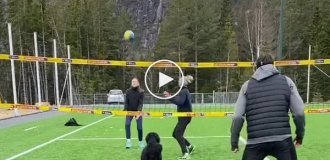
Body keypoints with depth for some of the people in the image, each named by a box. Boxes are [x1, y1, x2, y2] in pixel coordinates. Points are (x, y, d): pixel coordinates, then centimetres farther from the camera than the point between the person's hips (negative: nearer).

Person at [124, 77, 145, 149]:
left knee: (139, 127, 0)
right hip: (129, 111, 1)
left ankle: (140, 141, 21)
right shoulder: (128, 91, -3)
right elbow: (126, 102, -4)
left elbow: (141, 103, -16)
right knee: (127, 124, -19)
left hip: (137, 111, -1)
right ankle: (128, 141, -11)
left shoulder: (141, 92, -9)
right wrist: (125, 110, -18)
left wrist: (139, 111, -29)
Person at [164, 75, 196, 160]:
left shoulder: (183, 91, -15)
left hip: (185, 116, -10)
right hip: (184, 116, 10)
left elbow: (180, 102, -29)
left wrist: (170, 97, -29)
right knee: (175, 134, 14)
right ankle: (190, 146, 24)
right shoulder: (185, 91, 18)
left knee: (178, 134, -12)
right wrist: (171, 97, 8)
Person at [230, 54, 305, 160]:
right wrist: (300, 134, 16)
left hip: (255, 142, 1)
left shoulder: (247, 85, 7)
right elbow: (299, 113, 1)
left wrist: (234, 141, 8)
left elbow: (238, 117, 0)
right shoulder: (286, 81, 7)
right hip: (282, 140, 0)